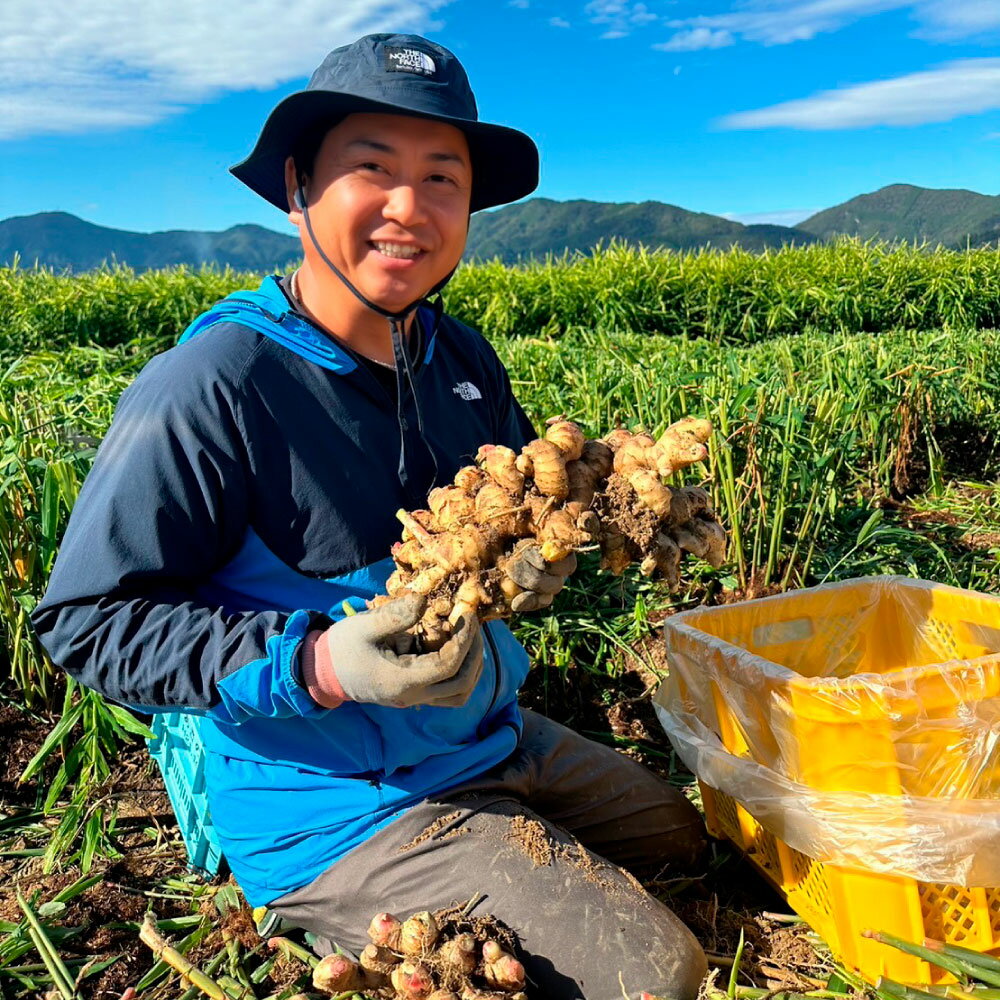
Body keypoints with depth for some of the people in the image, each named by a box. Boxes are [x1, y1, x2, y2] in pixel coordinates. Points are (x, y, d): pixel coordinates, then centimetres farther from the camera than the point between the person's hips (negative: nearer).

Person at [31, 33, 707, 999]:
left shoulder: (462, 359, 0)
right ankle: (343, 920, 4)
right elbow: (87, 622, -19)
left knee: (695, 832, 23)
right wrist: (316, 666, -31)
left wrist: (543, 547, -9)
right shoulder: (203, 391, -22)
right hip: (337, 813, -8)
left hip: (497, 742, 8)